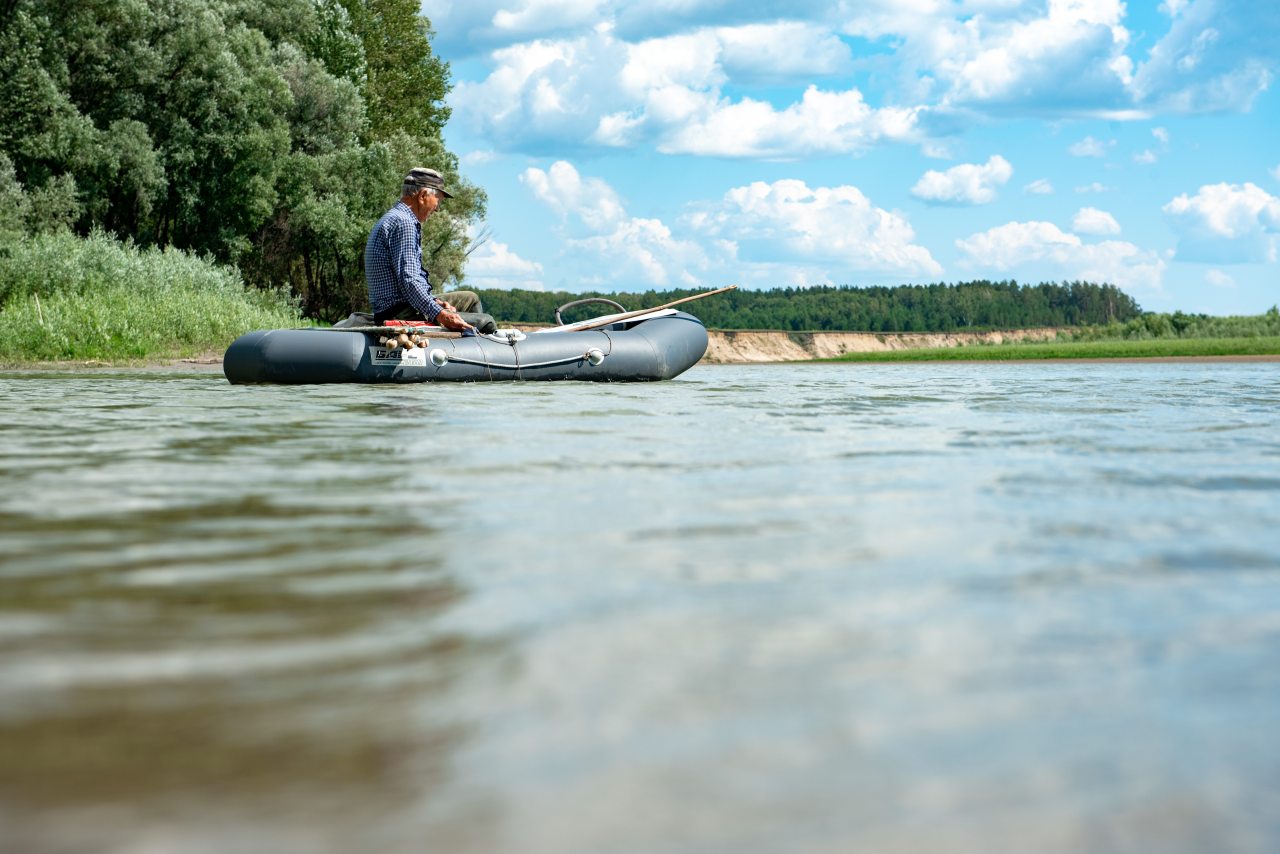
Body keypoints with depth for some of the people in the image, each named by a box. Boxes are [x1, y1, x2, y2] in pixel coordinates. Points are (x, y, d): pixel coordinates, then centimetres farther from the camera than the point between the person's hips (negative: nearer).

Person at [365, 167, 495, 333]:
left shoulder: (392, 219, 19)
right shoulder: (403, 223, -16)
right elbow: (409, 281, -25)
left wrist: (435, 302, 9)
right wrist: (439, 315, -32)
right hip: (404, 315, -12)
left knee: (470, 298, 24)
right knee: (486, 322, -11)